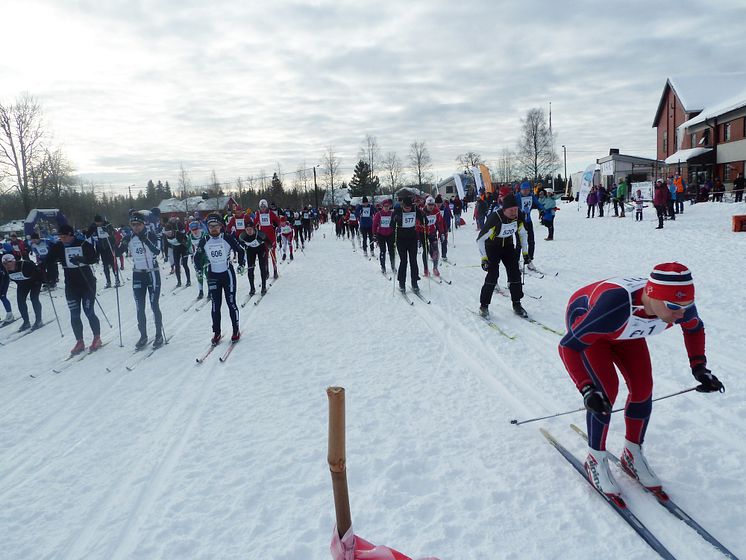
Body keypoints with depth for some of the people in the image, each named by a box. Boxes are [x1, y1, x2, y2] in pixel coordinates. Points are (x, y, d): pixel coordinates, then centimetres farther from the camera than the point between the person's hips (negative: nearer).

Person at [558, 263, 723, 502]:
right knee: (607, 390, -17)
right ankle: (596, 460, 5)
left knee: (643, 389, -3)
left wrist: (699, 368, -10)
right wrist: (586, 389, -46)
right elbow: (568, 346, -38)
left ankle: (632, 454, 20)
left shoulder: (680, 304, -29)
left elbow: (694, 328, -2)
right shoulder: (617, 306, -47)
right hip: (584, 319, -5)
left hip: (623, 327, 5)